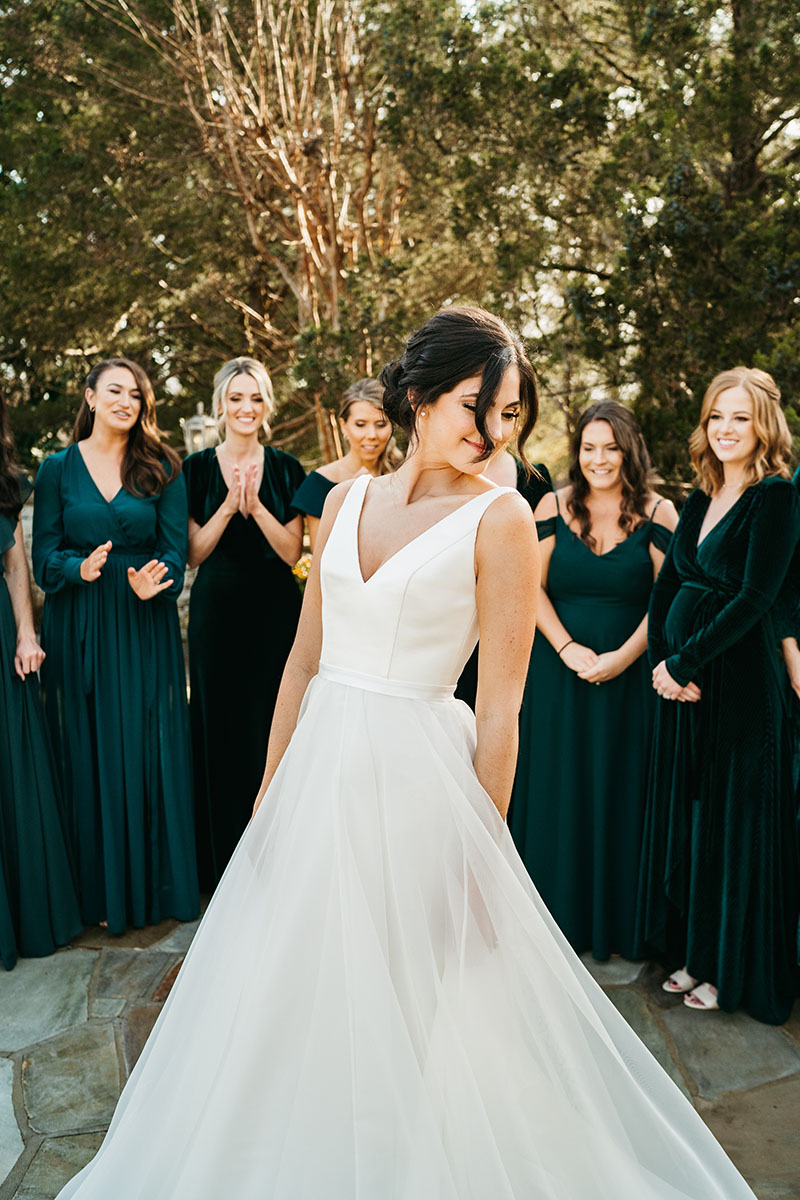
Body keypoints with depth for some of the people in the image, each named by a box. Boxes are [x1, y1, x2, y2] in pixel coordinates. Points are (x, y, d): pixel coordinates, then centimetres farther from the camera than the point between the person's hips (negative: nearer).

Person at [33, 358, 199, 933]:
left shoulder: (162, 468, 4)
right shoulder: (59, 468, 5)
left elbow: (175, 549, -2)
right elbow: (43, 556, 1)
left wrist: (153, 583, -22)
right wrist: (81, 568, -20)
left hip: (146, 626, 0)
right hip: (80, 631, 1)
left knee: (152, 751, 5)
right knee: (91, 754, 6)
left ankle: (160, 881, 21)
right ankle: (102, 890, 22)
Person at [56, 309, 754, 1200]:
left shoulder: (500, 517, -10)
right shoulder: (348, 500, 5)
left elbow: (499, 707, -11)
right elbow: (305, 656, 8)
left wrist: (483, 851, -9)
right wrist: (271, 786, 9)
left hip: (419, 774, -5)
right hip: (320, 767, 6)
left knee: (414, 1004, 11)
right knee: (300, 986, 20)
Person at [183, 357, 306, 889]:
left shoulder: (286, 469, 5)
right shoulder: (197, 468, 4)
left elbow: (293, 551, -1)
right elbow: (194, 552, -1)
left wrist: (256, 506, -15)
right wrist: (229, 505, -13)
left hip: (275, 611, 0)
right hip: (217, 612, 0)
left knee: (275, 722, 3)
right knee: (222, 725, 3)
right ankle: (224, 859, 18)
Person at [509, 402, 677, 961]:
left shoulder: (658, 512, -1)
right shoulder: (554, 506, 3)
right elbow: (533, 588, 0)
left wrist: (622, 657, -15)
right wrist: (568, 648, -11)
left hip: (630, 675, -1)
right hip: (558, 671, 1)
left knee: (620, 790, 7)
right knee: (557, 787, 8)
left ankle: (618, 923, 24)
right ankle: (560, 915, 26)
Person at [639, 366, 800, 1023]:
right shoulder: (701, 499, 11)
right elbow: (666, 587, 7)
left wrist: (683, 662, -15)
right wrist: (664, 665, -7)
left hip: (740, 686, -7)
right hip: (683, 683, 7)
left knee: (735, 825, 6)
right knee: (684, 815, 15)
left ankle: (736, 970, 26)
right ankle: (692, 952, 33)